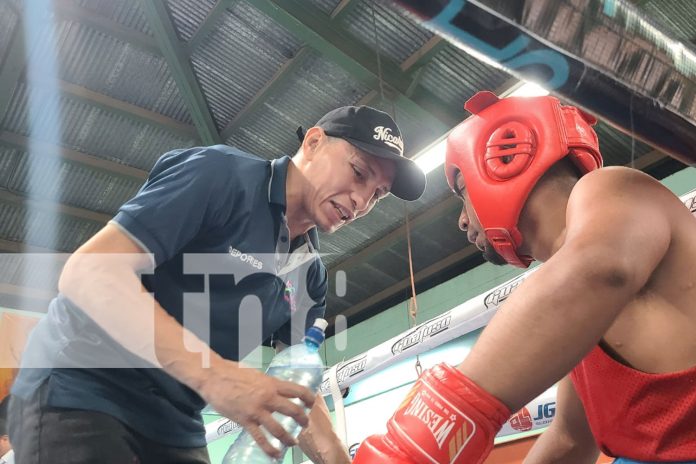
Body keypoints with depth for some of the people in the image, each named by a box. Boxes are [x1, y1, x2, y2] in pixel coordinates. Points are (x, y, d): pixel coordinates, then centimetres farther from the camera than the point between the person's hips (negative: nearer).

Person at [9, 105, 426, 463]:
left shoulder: (312, 276, 7)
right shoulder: (223, 173, -16)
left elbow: (296, 385, 9)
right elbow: (88, 272, -25)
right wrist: (212, 373, -34)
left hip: (176, 429, 7)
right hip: (80, 393, -7)